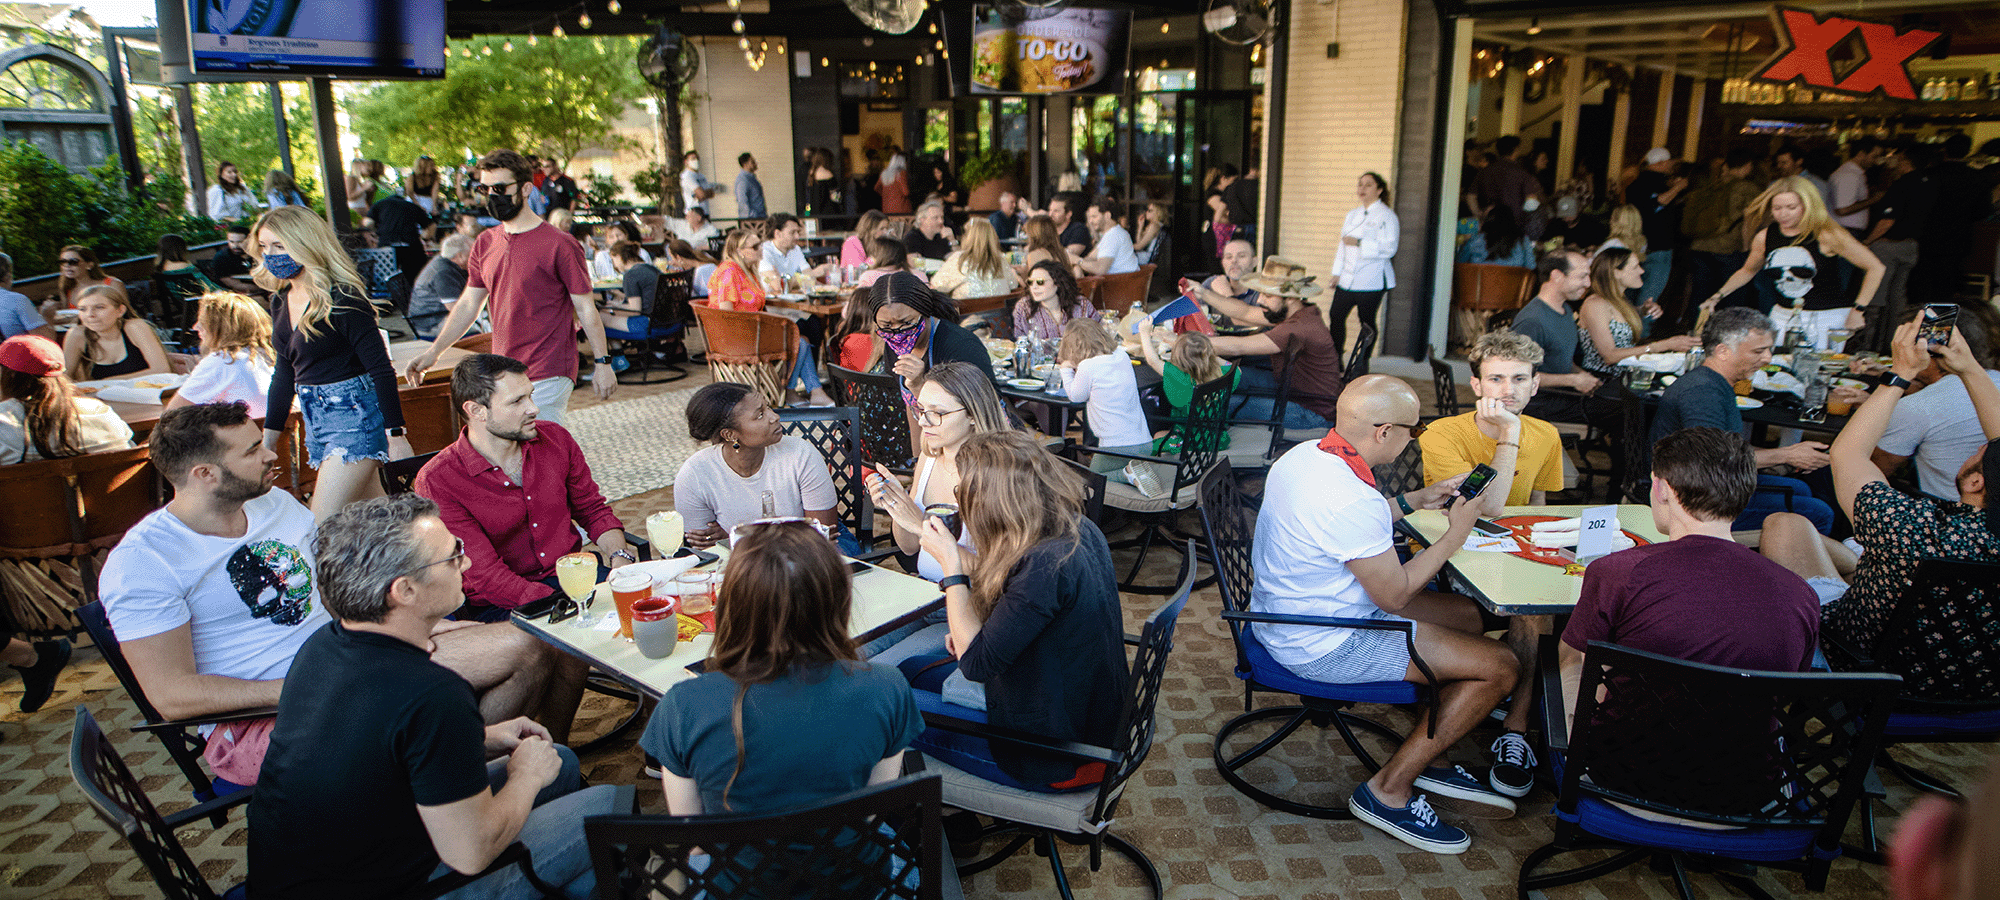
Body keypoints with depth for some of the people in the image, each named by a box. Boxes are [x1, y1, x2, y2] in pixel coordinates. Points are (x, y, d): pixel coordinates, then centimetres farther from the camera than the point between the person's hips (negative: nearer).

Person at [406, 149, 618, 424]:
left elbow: (586, 308, -6)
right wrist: (434, 352, 11)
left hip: (548, 376, -6)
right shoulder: (485, 244, 11)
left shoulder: (558, 244, -9)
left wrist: (602, 363, -6)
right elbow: (469, 304, 18)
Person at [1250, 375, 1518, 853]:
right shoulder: (1353, 500, -31)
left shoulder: (1303, 454, -1)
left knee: (1468, 616, 20)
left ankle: (1430, 760, 30)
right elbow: (1395, 595, -19)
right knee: (1499, 666, -4)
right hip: (1323, 646, -10)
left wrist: (1413, 501, 13)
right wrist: (1455, 534, -7)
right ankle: (1389, 790, 5)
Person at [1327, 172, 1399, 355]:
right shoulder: (1352, 214, 17)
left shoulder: (1386, 216, -5)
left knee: (1367, 321, -1)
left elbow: (1389, 249, -14)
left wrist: (1359, 243, -20)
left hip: (1371, 280, -6)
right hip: (1347, 278, 6)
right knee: (1335, 315, -1)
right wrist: (1337, 273, 14)